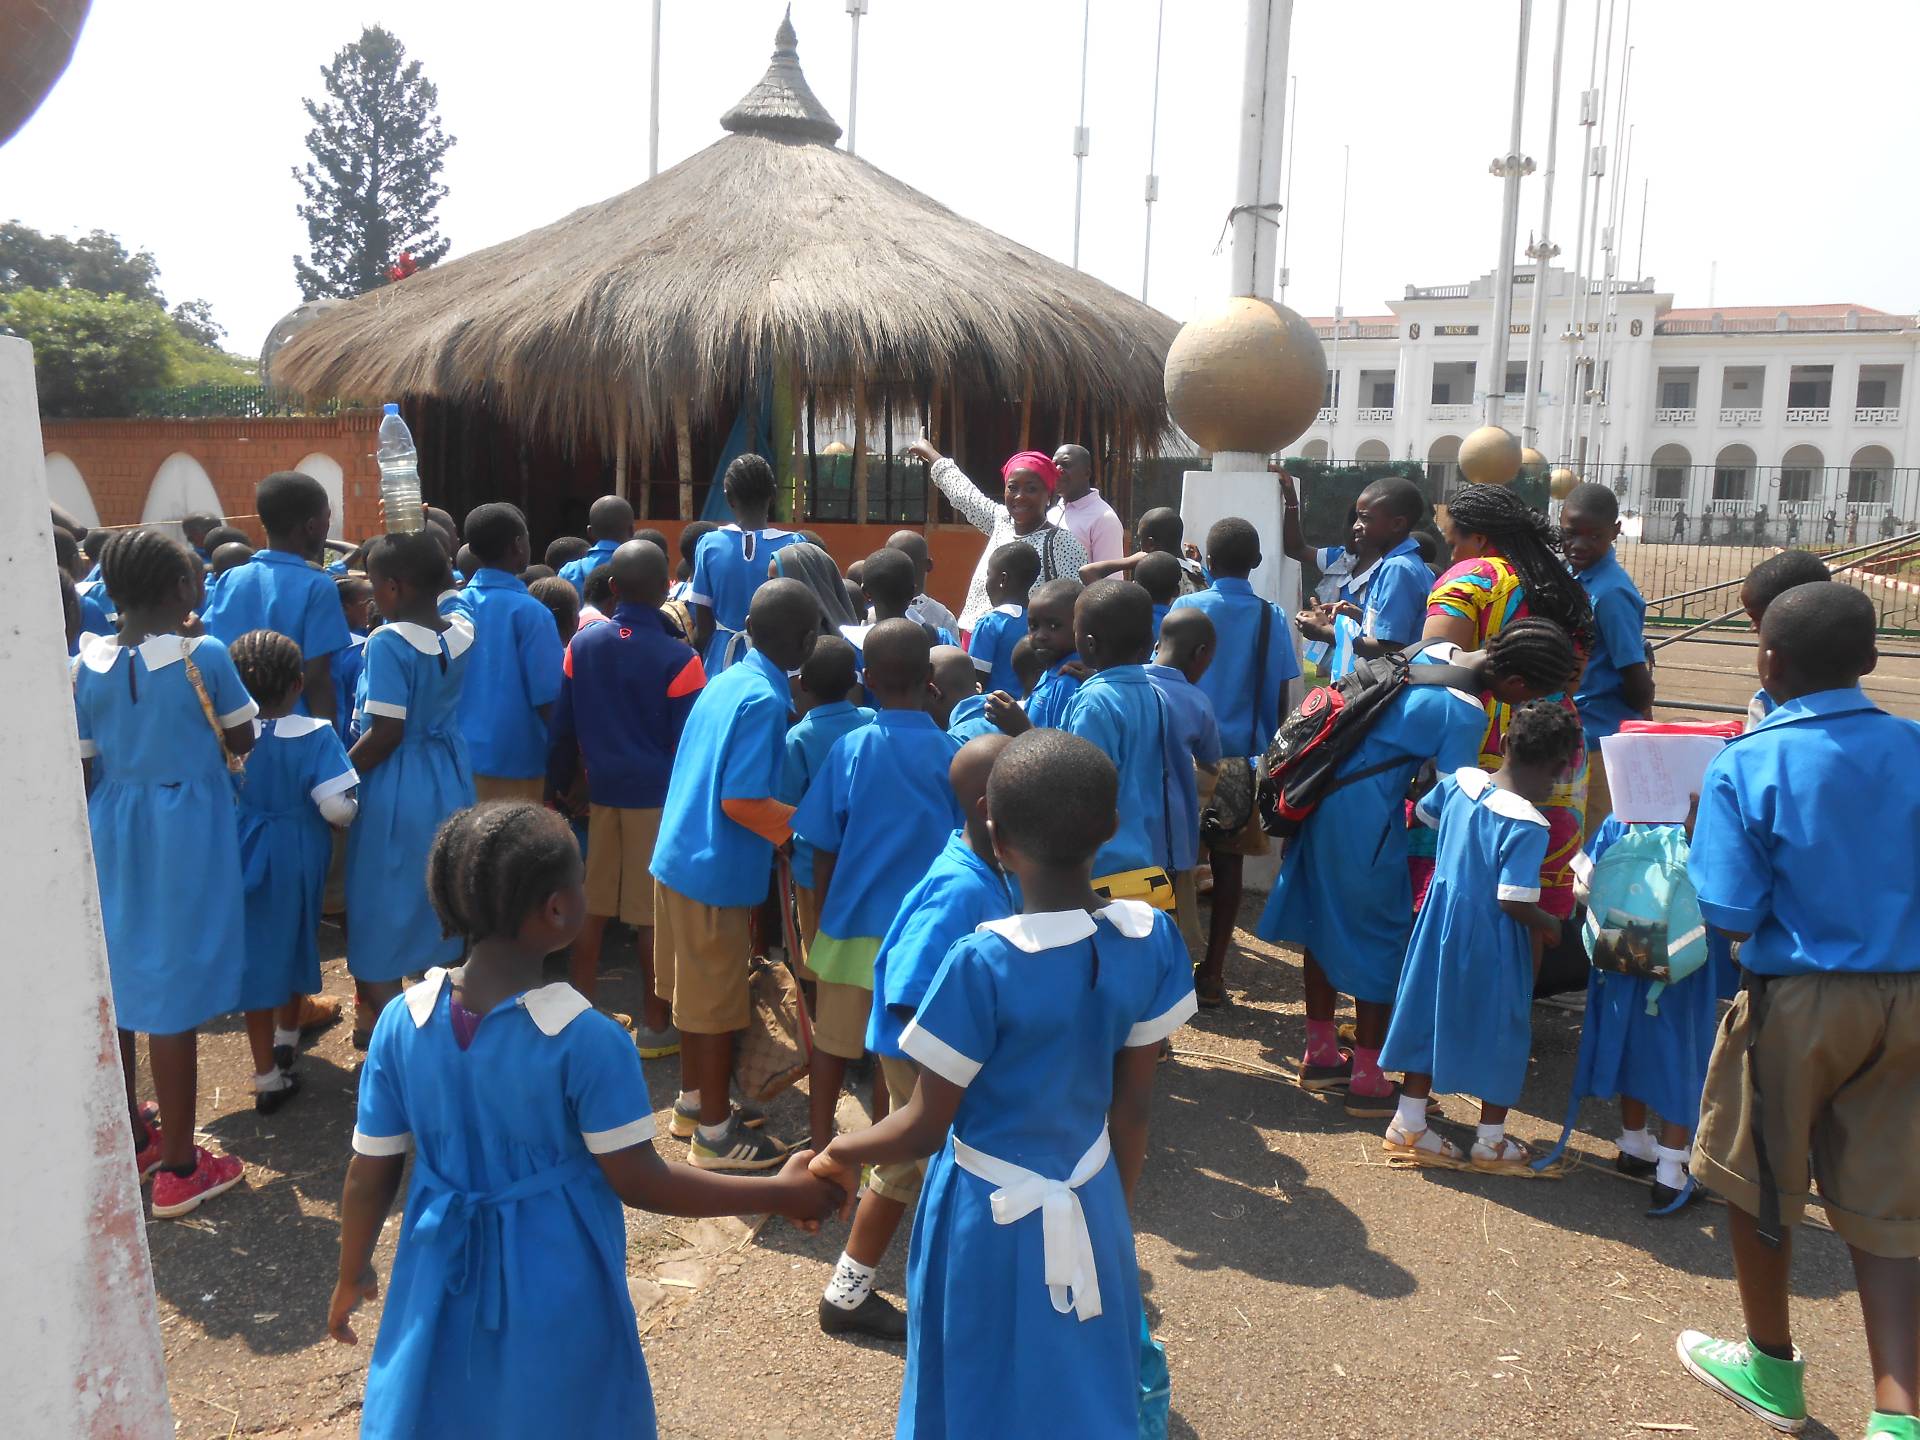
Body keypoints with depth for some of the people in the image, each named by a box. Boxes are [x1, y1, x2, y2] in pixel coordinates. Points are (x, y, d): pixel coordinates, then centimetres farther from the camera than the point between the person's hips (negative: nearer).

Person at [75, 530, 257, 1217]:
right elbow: (242, 740, -2)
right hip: (185, 834, -5)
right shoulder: (202, 656, -14)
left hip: (109, 833, 5)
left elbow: (83, 771, 3)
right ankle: (178, 1168, 13)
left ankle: (130, 1142, 34)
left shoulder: (84, 667, -2)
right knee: (174, 993, 2)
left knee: (114, 985, 18)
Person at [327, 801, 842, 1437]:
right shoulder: (588, 1040, -24)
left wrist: (351, 1276, 16)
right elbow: (640, 1183, -17)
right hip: (554, 1299, -3)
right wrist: (780, 1193, -8)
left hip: (443, 1282, 4)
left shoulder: (401, 1023, -12)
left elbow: (369, 1178, -3)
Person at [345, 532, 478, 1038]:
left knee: (385, 908, 8)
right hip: (450, 783, 7)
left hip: (398, 788, -7)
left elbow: (386, 734, -23)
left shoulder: (389, 641, -21)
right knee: (440, 904, 21)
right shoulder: (463, 631, -3)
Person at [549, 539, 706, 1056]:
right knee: (653, 915, 4)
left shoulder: (582, 644, -1)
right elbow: (690, 743, -10)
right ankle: (653, 1028, 14)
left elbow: (563, 727, 6)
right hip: (659, 796, -4)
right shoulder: (679, 658, -14)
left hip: (603, 792, 4)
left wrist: (558, 786, 17)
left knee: (592, 908, 14)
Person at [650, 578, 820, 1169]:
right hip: (718, 873, -8)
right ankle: (715, 1133, 19)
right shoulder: (765, 702, -20)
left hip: (679, 855, 8)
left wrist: (785, 814, 17)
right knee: (717, 1004, 5)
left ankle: (693, 1097, 38)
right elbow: (741, 801, -24)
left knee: (696, 989, 22)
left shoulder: (724, 681, 5)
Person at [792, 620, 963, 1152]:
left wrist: (824, 917, 12)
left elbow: (823, 848, -3)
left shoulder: (849, 748, -8)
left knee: (832, 1043, 17)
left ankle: (820, 1147, 29)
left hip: (852, 922, 1)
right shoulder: (951, 754, -10)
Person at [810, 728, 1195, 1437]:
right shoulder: (1151, 939, -13)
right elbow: (1132, 1110, -2)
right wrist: (1113, 1212, 13)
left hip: (993, 1218, -4)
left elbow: (922, 1129, -17)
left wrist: (840, 1152, 2)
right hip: (1093, 1205, 4)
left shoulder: (983, 963, -27)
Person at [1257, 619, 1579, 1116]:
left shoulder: (1434, 651, 5)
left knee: (1324, 920, 17)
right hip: (1365, 817, -9)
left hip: (1328, 793, 9)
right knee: (1380, 940, 5)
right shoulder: (1465, 715, -20)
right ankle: (1367, 1080, 16)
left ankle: (1320, 1055, 31)